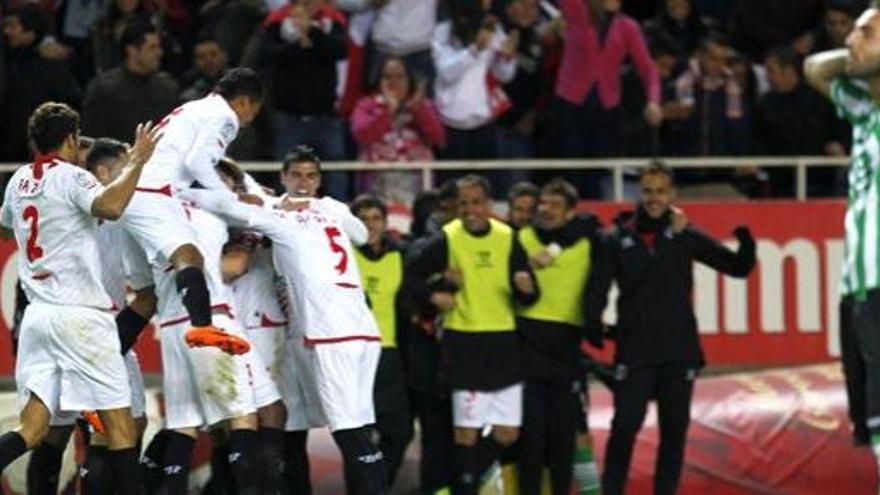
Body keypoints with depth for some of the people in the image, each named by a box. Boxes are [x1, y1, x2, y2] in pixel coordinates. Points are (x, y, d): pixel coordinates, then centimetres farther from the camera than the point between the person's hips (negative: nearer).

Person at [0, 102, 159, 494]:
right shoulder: (71, 178, -7)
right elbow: (111, 206, -28)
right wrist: (137, 162, -16)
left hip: (37, 315, 7)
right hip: (79, 312, -7)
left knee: (33, 427, 2)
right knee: (119, 420, -2)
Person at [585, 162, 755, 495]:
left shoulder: (685, 237, 4)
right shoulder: (618, 240, 3)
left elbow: (738, 267, 5)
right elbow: (598, 287, 0)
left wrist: (746, 245, -17)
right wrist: (593, 322, -19)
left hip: (679, 352, 2)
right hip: (634, 352, -1)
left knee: (674, 430, 5)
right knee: (625, 427, -7)